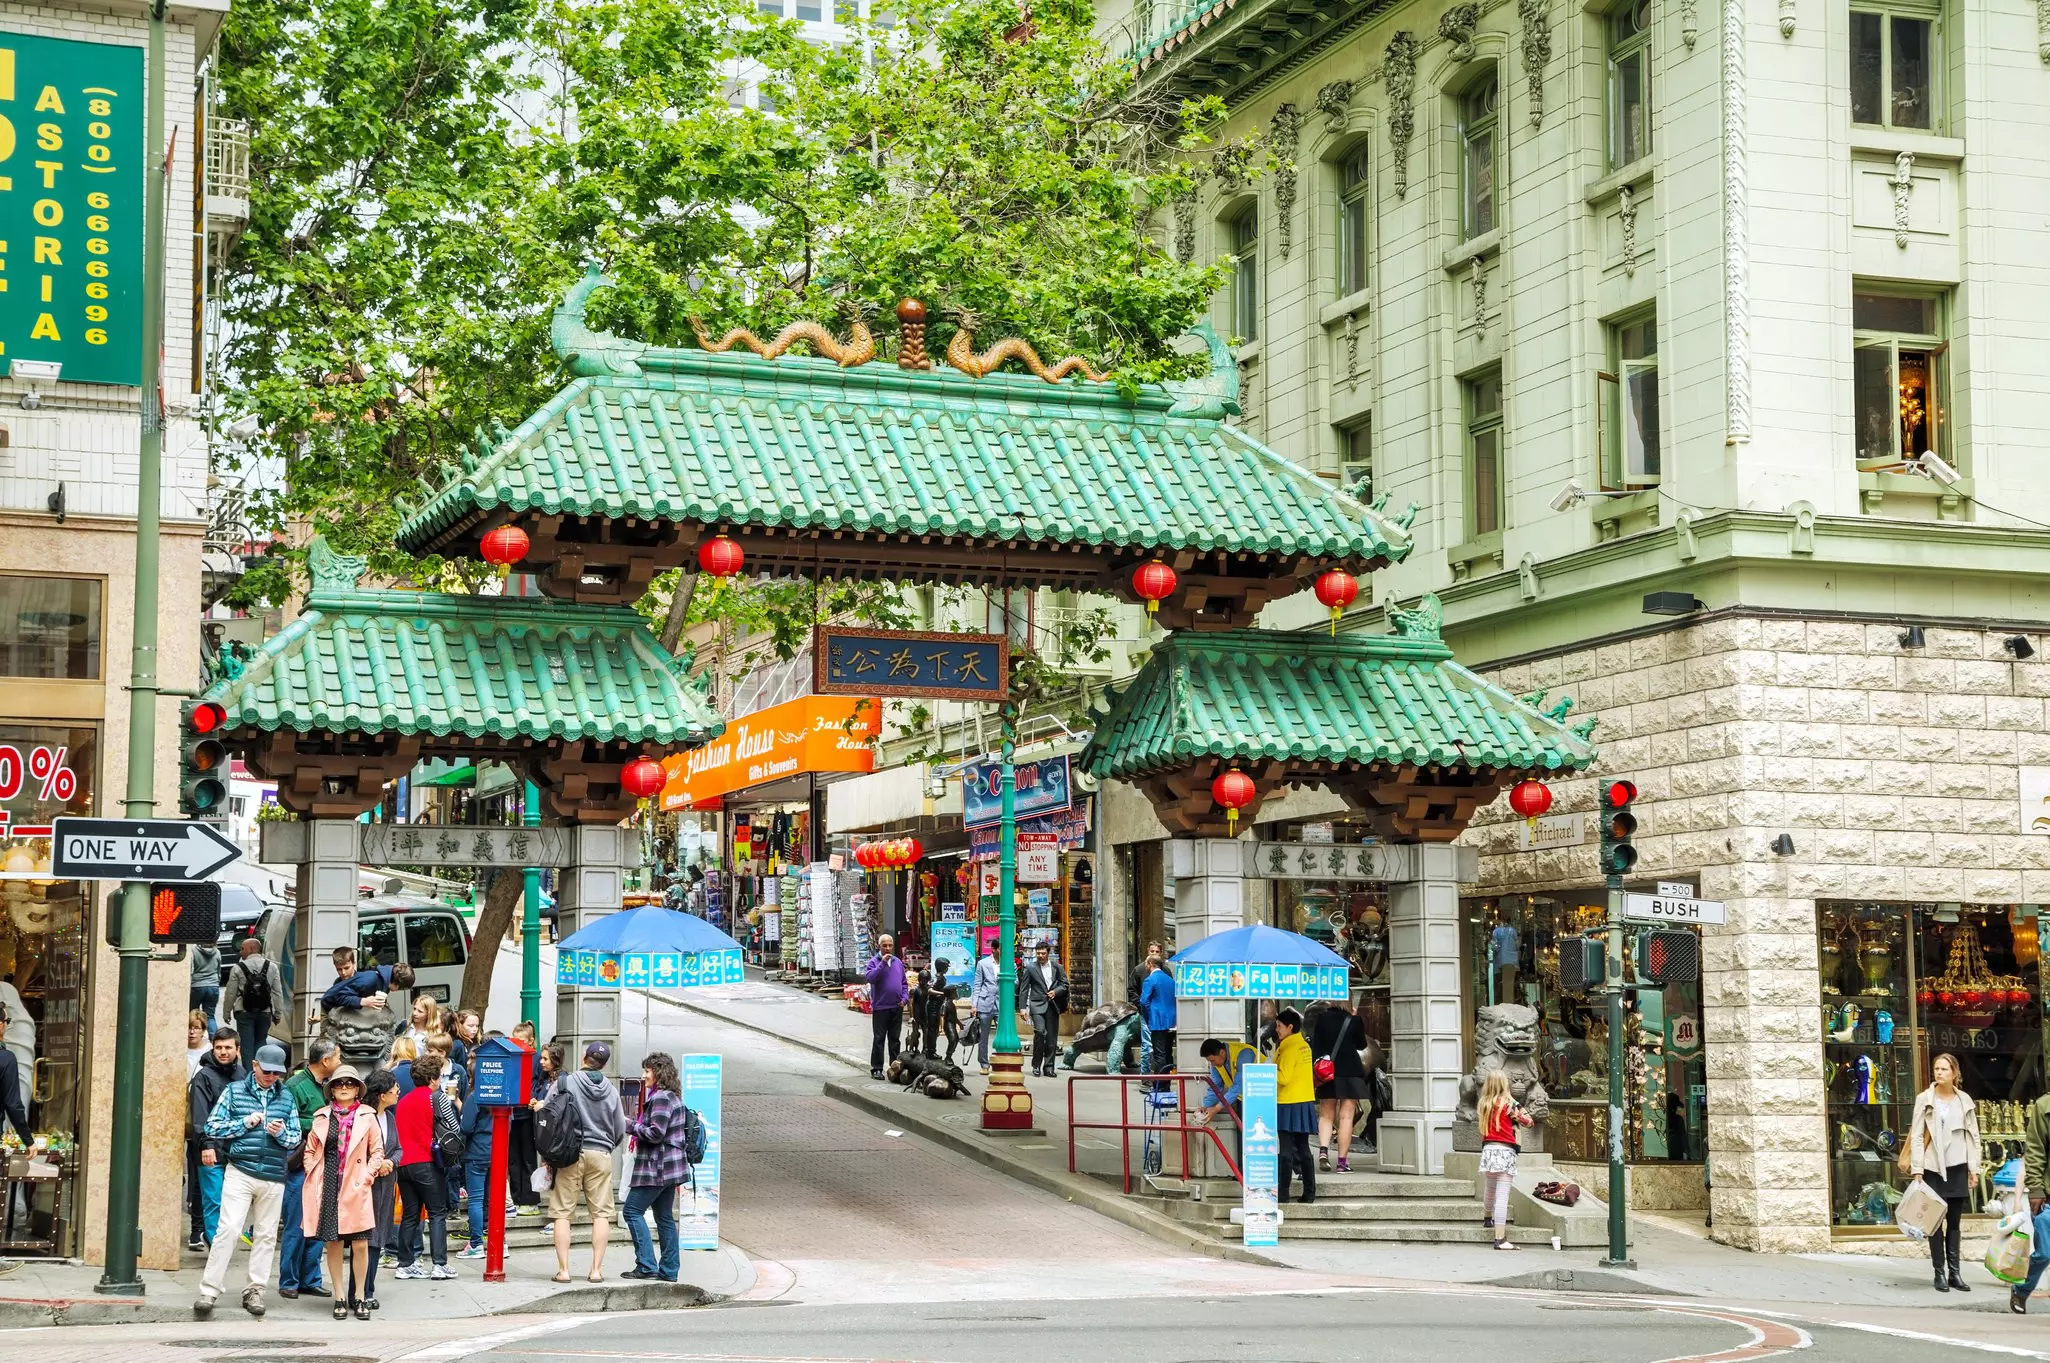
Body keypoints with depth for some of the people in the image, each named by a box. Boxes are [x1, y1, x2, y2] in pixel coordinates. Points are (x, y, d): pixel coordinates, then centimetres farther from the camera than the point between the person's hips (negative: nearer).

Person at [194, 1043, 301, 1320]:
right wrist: (244, 1123, -10)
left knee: (265, 1235, 5)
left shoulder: (287, 1098, 13)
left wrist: (281, 1133, -8)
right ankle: (209, 1291, -11)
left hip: (274, 1177, 3)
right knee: (228, 1229, -13)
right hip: (240, 1172, -3)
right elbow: (212, 1127, 2)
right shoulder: (234, 1091, 6)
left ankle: (255, 1291, 14)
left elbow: (296, 1139, 14)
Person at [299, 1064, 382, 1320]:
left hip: (356, 1188, -1)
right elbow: (310, 1151, 15)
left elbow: (377, 1151, 7)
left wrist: (367, 1176, -3)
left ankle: (358, 1298, 8)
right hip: (327, 1188, 1)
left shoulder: (367, 1116, 5)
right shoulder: (322, 1117, 10)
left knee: (360, 1244, -4)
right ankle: (340, 1298, 11)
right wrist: (314, 1176, 4)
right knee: (333, 1244, 3)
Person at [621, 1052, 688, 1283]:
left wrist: (632, 1127, -8)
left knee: (633, 1211, -5)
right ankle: (669, 1270, 11)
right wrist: (637, 1127, 11)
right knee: (664, 1217, 11)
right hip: (669, 1167, 10)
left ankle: (646, 1265, -9)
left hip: (657, 1167, -10)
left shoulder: (660, 1098, -15)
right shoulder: (673, 1097, 17)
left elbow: (656, 1133, -21)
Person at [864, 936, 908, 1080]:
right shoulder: (874, 961, -4)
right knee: (879, 1039, -3)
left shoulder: (898, 962, 11)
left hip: (897, 1007, 5)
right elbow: (870, 977, -21)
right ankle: (876, 1069, 0)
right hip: (880, 1007, -5)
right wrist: (882, 963, -22)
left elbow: (903, 983, 17)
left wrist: (904, 998, 3)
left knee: (894, 1038, 12)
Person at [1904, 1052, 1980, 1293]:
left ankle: (1954, 1272, 11)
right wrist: (1917, 1169, -8)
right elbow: (1916, 1135, -2)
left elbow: (1973, 1135, 10)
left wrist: (1974, 1168, 5)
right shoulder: (1924, 1099, -1)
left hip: (1957, 1167, 3)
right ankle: (1939, 1273, 3)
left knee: (1954, 1221, 7)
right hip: (1933, 1167, -2)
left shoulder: (1964, 1100, 7)